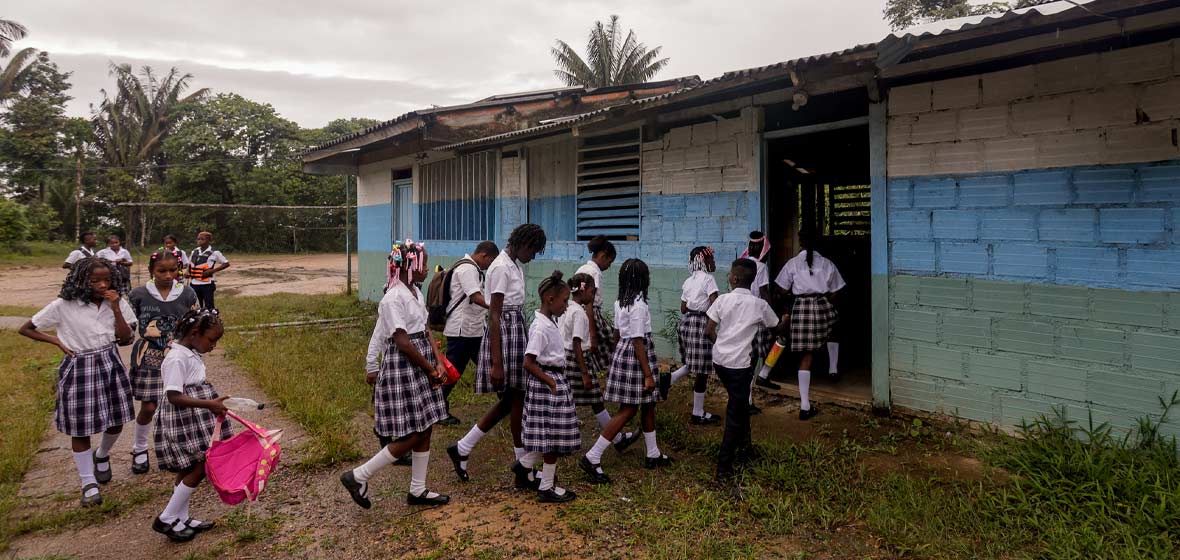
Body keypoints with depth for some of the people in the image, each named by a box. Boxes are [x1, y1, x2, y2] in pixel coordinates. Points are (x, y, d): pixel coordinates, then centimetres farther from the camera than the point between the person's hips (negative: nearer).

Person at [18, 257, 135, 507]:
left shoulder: (117, 303, -2)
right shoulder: (64, 306, -10)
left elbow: (126, 339, -7)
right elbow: (26, 329, 0)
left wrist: (115, 309, -16)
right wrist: (58, 341, -10)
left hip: (110, 364, 3)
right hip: (79, 368, -3)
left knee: (116, 422, 12)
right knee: (80, 429, 3)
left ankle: (101, 456, 45)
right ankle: (89, 484, 16)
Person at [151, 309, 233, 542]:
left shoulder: (192, 354, 8)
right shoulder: (177, 359, -21)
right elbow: (174, 396, -27)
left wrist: (214, 402, 11)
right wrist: (209, 404, -29)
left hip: (195, 420, 10)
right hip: (183, 422, -9)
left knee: (190, 470, 16)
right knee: (200, 467, -5)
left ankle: (182, 518, 29)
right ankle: (166, 519, 8)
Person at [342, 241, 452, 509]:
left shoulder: (416, 292, 11)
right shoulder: (393, 298, -17)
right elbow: (402, 342, -20)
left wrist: (439, 363, -1)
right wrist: (430, 369, -12)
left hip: (422, 367, 9)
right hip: (403, 368, -9)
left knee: (425, 430, 12)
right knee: (412, 436, -4)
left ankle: (417, 490, 24)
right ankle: (358, 476, 9)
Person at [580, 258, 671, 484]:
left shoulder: (620, 302, 6)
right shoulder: (639, 305, -19)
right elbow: (638, 341, -21)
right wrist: (648, 374, -18)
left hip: (622, 351, 9)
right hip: (635, 356, -9)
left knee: (648, 405, 20)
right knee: (628, 410, -3)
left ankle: (653, 455, 33)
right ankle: (592, 458, -5)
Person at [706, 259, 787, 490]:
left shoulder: (722, 300, -4)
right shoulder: (759, 305, -6)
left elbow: (708, 331, -5)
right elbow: (776, 327, 12)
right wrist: (785, 319, 35)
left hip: (720, 360, 3)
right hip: (740, 363, -3)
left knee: (739, 404, 24)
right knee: (735, 413, 2)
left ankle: (743, 446, 37)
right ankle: (723, 467, 0)